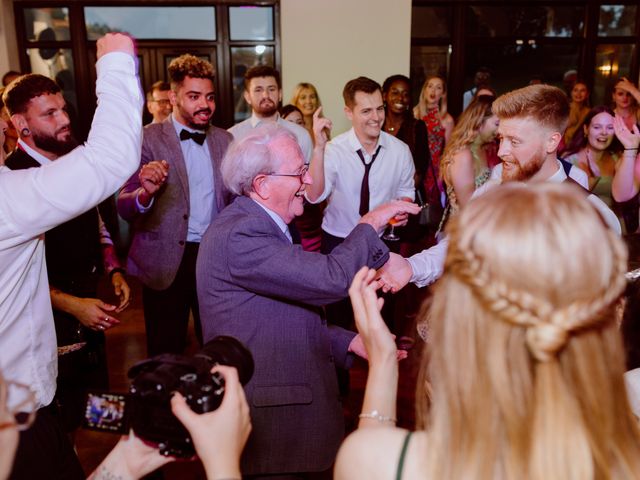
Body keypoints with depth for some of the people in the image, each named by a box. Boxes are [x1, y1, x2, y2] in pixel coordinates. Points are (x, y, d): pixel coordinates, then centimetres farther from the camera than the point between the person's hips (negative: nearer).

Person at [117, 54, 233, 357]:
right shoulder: (147, 139, -7)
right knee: (166, 356, 9)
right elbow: (124, 209, -11)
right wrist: (146, 192, -34)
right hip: (165, 262, -3)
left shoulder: (224, 140, 6)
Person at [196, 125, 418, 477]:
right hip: (266, 415, -9)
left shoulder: (260, 225, 10)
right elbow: (331, 279, -28)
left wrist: (349, 342, 6)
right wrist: (371, 224, -12)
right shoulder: (239, 234, -23)